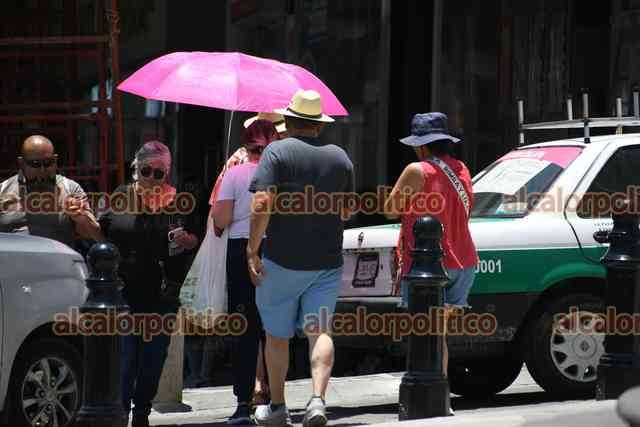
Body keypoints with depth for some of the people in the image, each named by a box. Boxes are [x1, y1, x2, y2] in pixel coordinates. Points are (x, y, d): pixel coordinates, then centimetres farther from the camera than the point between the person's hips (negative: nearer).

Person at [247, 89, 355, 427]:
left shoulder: (277, 151, -7)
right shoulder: (339, 157, 8)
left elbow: (262, 205, -17)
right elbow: (347, 211, 18)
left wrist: (252, 250, -12)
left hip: (282, 260, -3)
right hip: (328, 260, 3)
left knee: (277, 335, 9)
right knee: (319, 331, 1)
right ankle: (318, 400, -19)